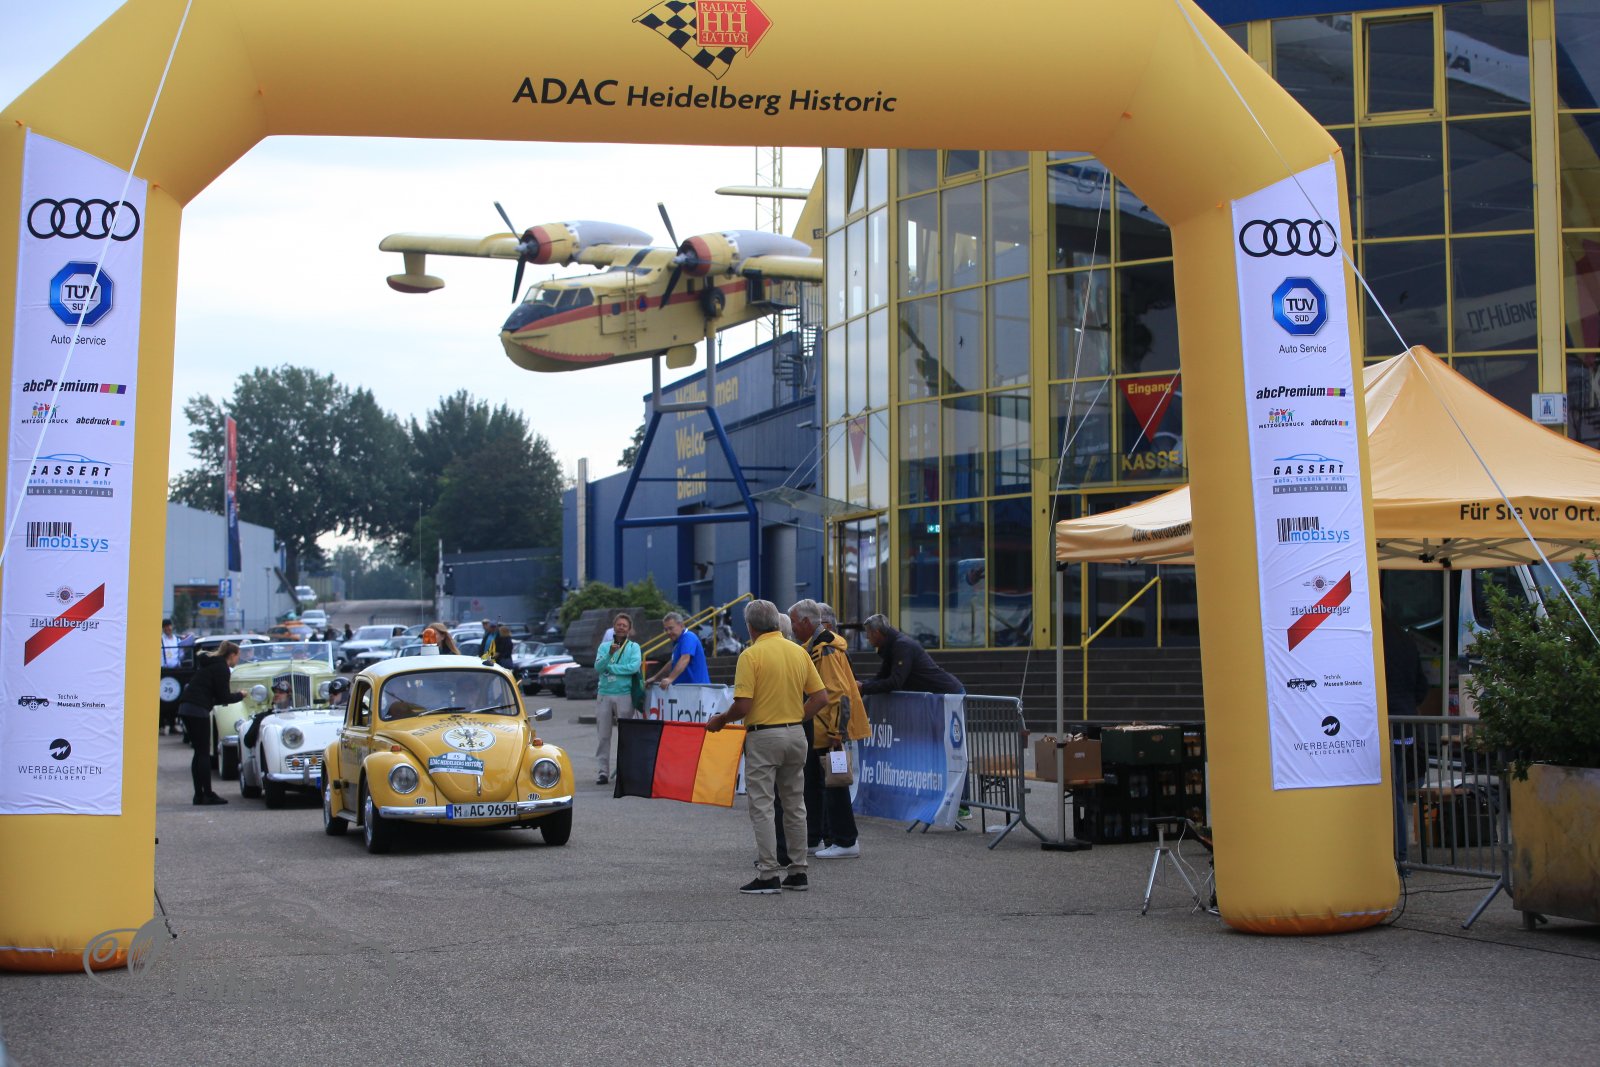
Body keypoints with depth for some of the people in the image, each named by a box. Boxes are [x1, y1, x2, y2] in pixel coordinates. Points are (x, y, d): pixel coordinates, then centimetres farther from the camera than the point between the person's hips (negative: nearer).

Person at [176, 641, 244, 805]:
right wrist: (240, 695, 7)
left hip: (185, 708, 9)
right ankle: (208, 794, -5)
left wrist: (232, 694, 22)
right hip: (198, 710, -9)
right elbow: (223, 697, -9)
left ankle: (199, 795, 12)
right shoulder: (222, 668, -7)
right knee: (204, 753, -5)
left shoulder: (210, 664, 22)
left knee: (199, 752, 12)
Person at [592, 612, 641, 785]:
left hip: (624, 695, -2)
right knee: (603, 735, 2)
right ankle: (603, 770, 5)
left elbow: (634, 666, -14)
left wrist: (609, 667, -8)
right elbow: (598, 667, -5)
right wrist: (609, 654, -22)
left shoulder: (633, 647, 4)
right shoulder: (604, 646, 10)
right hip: (604, 694, 2)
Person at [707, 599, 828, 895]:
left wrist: (719, 720, 0)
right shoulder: (799, 652, 6)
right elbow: (820, 696, 6)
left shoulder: (751, 655, -12)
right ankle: (798, 872, 18)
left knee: (762, 807, -1)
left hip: (763, 737, -6)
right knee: (795, 805, 14)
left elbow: (742, 706, -17)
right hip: (796, 735, 6)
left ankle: (768, 875, -4)